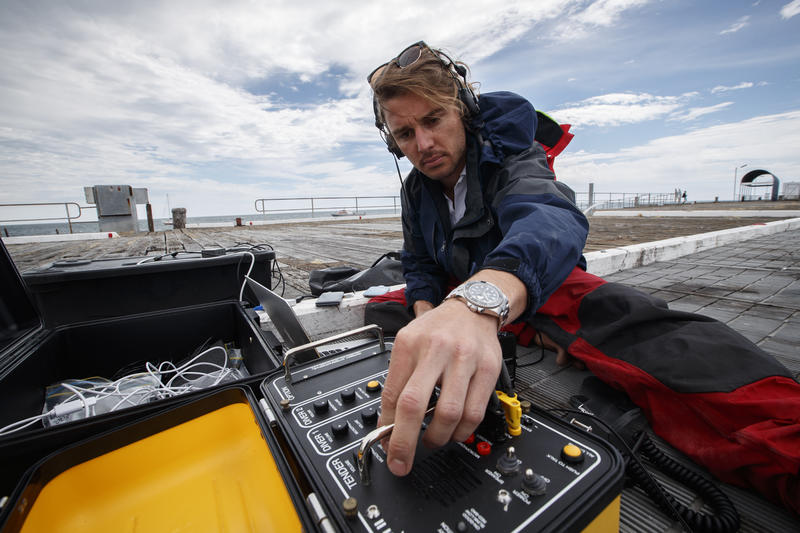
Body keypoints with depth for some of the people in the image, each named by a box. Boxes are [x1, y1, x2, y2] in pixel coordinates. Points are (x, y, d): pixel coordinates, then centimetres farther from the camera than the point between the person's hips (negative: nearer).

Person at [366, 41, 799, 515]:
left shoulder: (508, 153, -16)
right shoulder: (416, 191, 4)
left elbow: (550, 217, -39)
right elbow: (420, 267, 8)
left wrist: (480, 299, -61)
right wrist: (426, 313, -15)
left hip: (538, 285, -6)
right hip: (463, 295, 7)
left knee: (625, 320, -37)